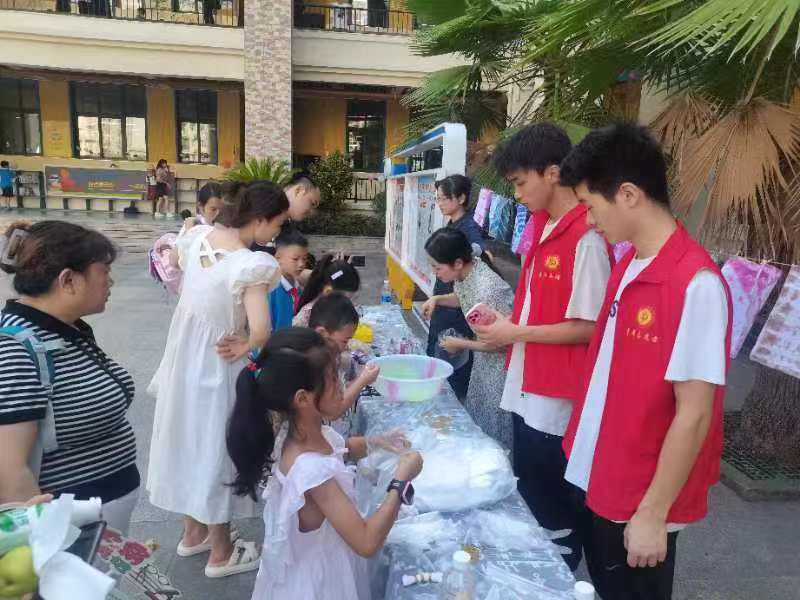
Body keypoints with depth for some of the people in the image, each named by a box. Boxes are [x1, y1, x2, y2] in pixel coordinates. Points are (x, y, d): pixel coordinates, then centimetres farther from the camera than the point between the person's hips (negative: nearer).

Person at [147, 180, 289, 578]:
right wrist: (246, 347, -15)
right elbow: (261, 331, -35)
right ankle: (221, 554, 31)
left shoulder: (197, 236, -5)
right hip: (215, 368, -7)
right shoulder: (251, 265, -28)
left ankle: (194, 533, 44)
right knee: (216, 451, 10)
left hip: (183, 357, 7)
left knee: (191, 442, 23)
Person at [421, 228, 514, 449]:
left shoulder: (488, 290, -35)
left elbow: (502, 343, -26)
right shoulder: (463, 272, -9)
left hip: (502, 360, -9)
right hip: (483, 360, 9)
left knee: (495, 432, 6)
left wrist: (460, 344, -16)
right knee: (475, 421, 21)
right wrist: (436, 300, -2)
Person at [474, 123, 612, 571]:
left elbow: (588, 327, -21)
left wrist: (517, 333, -16)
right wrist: (505, 323, 2)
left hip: (557, 399, -9)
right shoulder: (544, 226, 8)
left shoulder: (586, 238, -20)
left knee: (555, 508, 10)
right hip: (528, 391, 9)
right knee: (527, 494, 23)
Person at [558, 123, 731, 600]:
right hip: (599, 481, 7)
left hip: (641, 502, -7)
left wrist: (652, 514, -16)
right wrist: (584, 445, 12)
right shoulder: (628, 266, 2)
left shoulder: (696, 284, -23)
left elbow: (694, 414, -21)